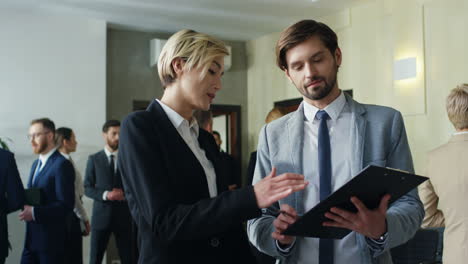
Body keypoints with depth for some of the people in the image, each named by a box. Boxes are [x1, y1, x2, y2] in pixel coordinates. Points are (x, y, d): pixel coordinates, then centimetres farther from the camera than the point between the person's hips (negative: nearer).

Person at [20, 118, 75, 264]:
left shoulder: (62, 164, -13)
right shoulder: (36, 164, 16)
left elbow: (66, 205, -18)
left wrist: (34, 212, -22)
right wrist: (24, 203, 1)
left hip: (51, 240, -8)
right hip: (31, 238, 8)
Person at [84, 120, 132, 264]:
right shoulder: (94, 159, 4)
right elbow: (88, 188, 1)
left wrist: (125, 194, -11)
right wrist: (105, 195, -15)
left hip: (123, 216, 1)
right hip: (101, 216, -1)